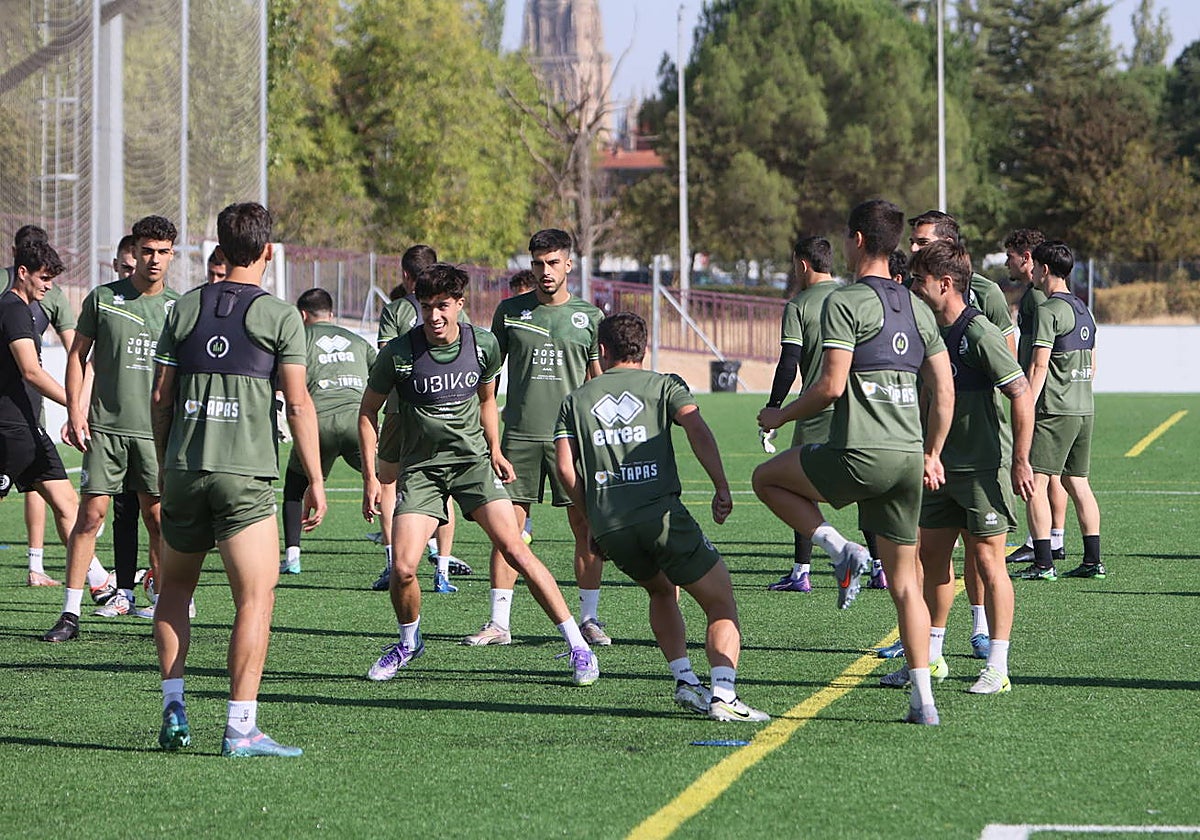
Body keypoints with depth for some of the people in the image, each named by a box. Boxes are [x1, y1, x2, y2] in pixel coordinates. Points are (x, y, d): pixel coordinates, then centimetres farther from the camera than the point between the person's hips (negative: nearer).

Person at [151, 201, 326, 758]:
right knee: (256, 600, -3)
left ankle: (173, 706, 13)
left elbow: (161, 396, 10)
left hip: (183, 468, 4)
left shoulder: (185, 310, 9)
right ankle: (241, 727, -10)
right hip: (245, 472, -4)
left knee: (174, 590, 21)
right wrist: (315, 481, -2)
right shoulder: (279, 316, -2)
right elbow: (298, 403, -6)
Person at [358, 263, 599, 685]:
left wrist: (495, 451, 5)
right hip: (420, 468, -1)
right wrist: (370, 476, -3)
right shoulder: (398, 352, -12)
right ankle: (408, 642, 18)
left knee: (514, 548, -15)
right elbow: (368, 411, 2)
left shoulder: (484, 344, -4)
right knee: (402, 569, -14)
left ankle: (577, 644, -10)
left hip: (474, 461, 1)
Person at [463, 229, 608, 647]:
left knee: (585, 526, -2)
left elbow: (598, 379, 12)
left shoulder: (588, 316, 7)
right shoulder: (510, 311, 7)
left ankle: (588, 618, 8)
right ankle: (499, 622, 0)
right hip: (519, 435, 0)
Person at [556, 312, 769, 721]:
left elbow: (565, 467, 8)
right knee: (722, 604, 3)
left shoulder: (576, 399, 17)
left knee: (662, 592, 30)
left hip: (608, 529, 4)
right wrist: (722, 487, -7)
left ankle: (685, 681, 17)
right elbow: (697, 429, -7)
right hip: (661, 514, -4)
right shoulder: (664, 385, 11)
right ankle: (723, 693, -17)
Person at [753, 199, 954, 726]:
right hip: (909, 456, 7)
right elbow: (944, 391, 14)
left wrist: (781, 416, 2)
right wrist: (932, 454, 24)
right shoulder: (918, 309, 14)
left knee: (767, 478, 19)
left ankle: (841, 550, 0)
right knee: (904, 580, 11)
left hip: (861, 455, -7)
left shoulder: (845, 303, -8)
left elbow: (831, 385, -14)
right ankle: (922, 699, 4)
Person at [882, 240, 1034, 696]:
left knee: (986, 560, -5)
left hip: (986, 467, -8)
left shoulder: (980, 334, -17)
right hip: (943, 467, 8)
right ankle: (930, 657, 21)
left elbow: (1021, 395, -18)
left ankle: (998, 667, 1)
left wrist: (1020, 461, -19)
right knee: (932, 556, 10)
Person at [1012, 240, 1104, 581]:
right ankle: (1092, 561, 12)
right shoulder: (1083, 310, 16)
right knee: (1077, 482, 13)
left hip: (1055, 411, -9)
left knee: (1036, 482, -7)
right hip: (1084, 409, 9)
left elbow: (1039, 367, -16)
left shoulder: (1049, 310, -11)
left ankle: (1043, 563, -12)